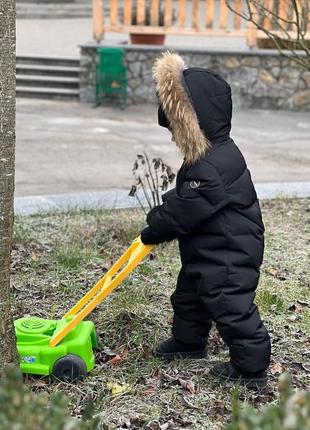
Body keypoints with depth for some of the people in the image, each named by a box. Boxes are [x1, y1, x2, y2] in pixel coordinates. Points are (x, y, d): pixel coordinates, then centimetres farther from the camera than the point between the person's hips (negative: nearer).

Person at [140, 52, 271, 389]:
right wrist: (159, 216, 5)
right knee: (189, 295, 25)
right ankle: (188, 341, 46)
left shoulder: (213, 168, -31)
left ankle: (251, 368, 12)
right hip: (206, 252, 11)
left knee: (231, 307, -2)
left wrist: (154, 231, -10)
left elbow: (184, 211, -24)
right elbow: (181, 196, 15)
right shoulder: (212, 155, 5)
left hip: (228, 256, -11)